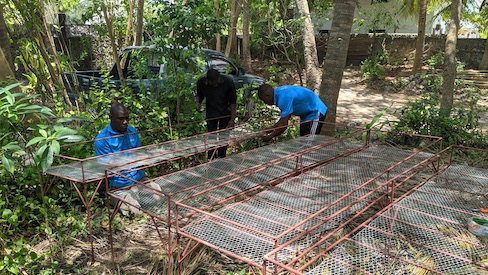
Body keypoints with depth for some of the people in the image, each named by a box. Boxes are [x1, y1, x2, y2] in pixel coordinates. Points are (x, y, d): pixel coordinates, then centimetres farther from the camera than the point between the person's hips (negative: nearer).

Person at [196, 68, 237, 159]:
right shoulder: (201, 82, -17)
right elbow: (199, 95, 5)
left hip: (225, 113, -1)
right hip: (211, 113, 1)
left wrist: (232, 119, -18)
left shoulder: (228, 82, -23)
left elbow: (233, 101, -14)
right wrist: (198, 103, -19)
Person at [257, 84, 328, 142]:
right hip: (307, 113, 10)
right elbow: (285, 118, 12)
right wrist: (271, 128, 7)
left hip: (315, 112, -10)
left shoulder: (283, 98, -29)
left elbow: (283, 125, -28)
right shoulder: (280, 92, 2)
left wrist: (270, 136, -16)